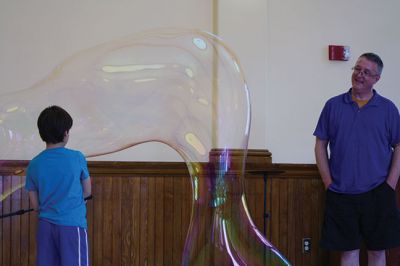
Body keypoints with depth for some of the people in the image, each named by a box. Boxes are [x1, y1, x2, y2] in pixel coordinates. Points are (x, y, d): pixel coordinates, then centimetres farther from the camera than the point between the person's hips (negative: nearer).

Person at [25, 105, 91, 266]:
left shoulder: (34, 164, 2)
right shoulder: (77, 158, -5)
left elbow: (35, 205, 8)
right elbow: (87, 191, 8)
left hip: (45, 226, 4)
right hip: (72, 225, -4)